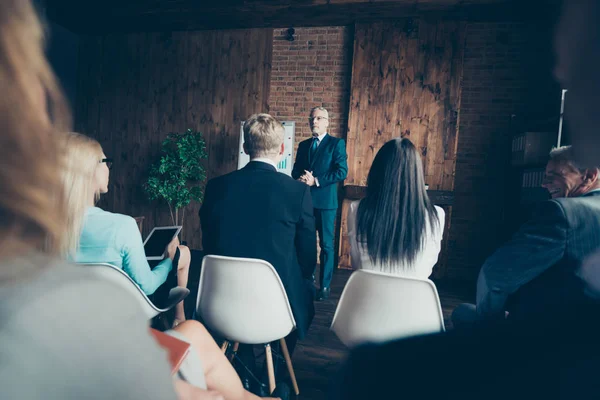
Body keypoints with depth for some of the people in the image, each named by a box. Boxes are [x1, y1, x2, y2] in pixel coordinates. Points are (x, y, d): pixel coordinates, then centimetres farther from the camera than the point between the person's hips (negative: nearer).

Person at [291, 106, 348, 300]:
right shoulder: (303, 145, 17)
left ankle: (324, 286, 11)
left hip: (325, 200, -5)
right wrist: (301, 178, -8)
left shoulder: (337, 143, 0)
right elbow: (295, 170, 15)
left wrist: (316, 180, -15)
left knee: (326, 245, 1)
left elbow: (342, 172, -10)